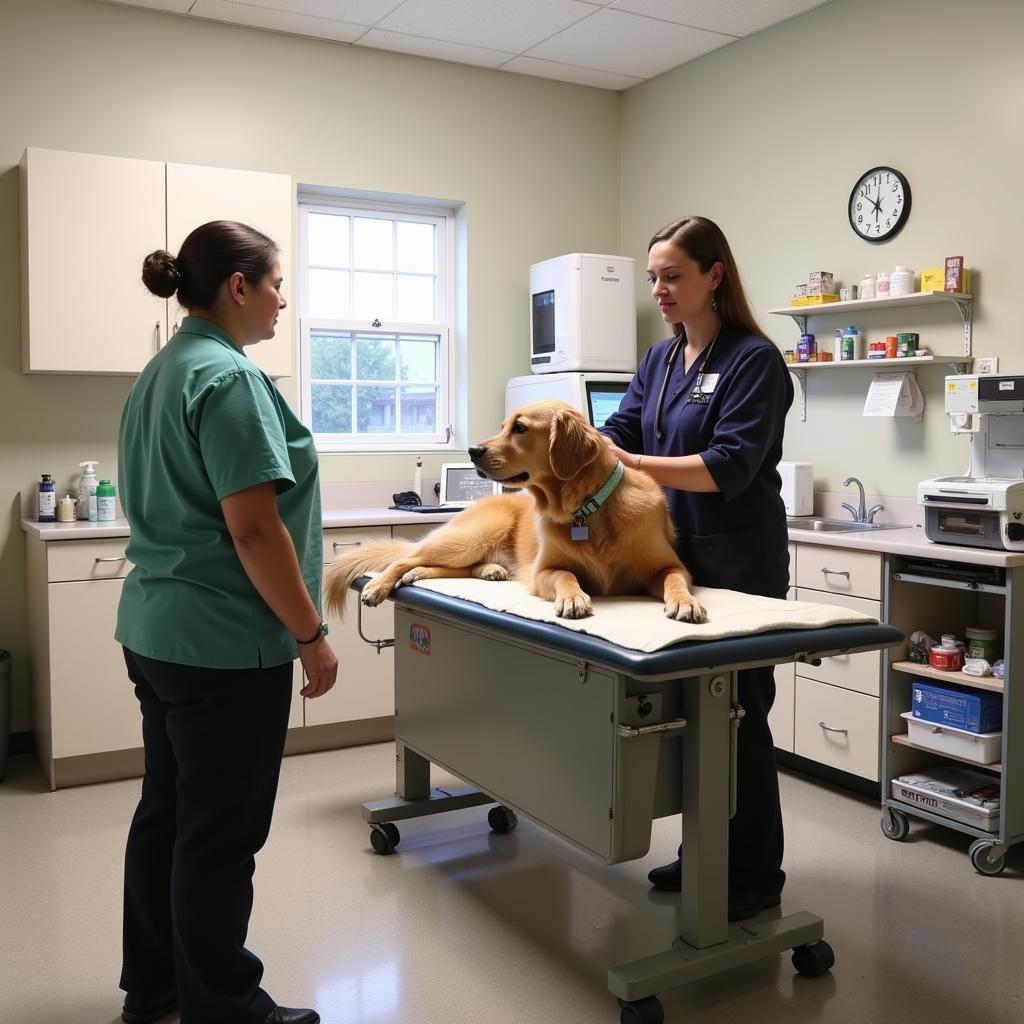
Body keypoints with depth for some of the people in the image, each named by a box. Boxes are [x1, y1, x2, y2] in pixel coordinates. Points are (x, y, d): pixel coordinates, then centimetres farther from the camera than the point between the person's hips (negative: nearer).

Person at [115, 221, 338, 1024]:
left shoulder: (160, 373, 12)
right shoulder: (229, 377, -18)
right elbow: (253, 530, -23)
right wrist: (311, 636, -16)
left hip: (158, 628, 10)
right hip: (225, 643, -10)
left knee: (167, 811, 19)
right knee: (219, 831, 4)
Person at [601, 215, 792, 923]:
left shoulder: (754, 359, -12)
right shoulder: (660, 360, 11)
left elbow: (730, 466, -21)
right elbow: (619, 434, 4)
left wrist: (630, 464, -29)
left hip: (739, 564, -7)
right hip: (673, 553, 7)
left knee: (738, 712, 1)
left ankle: (756, 876, 17)